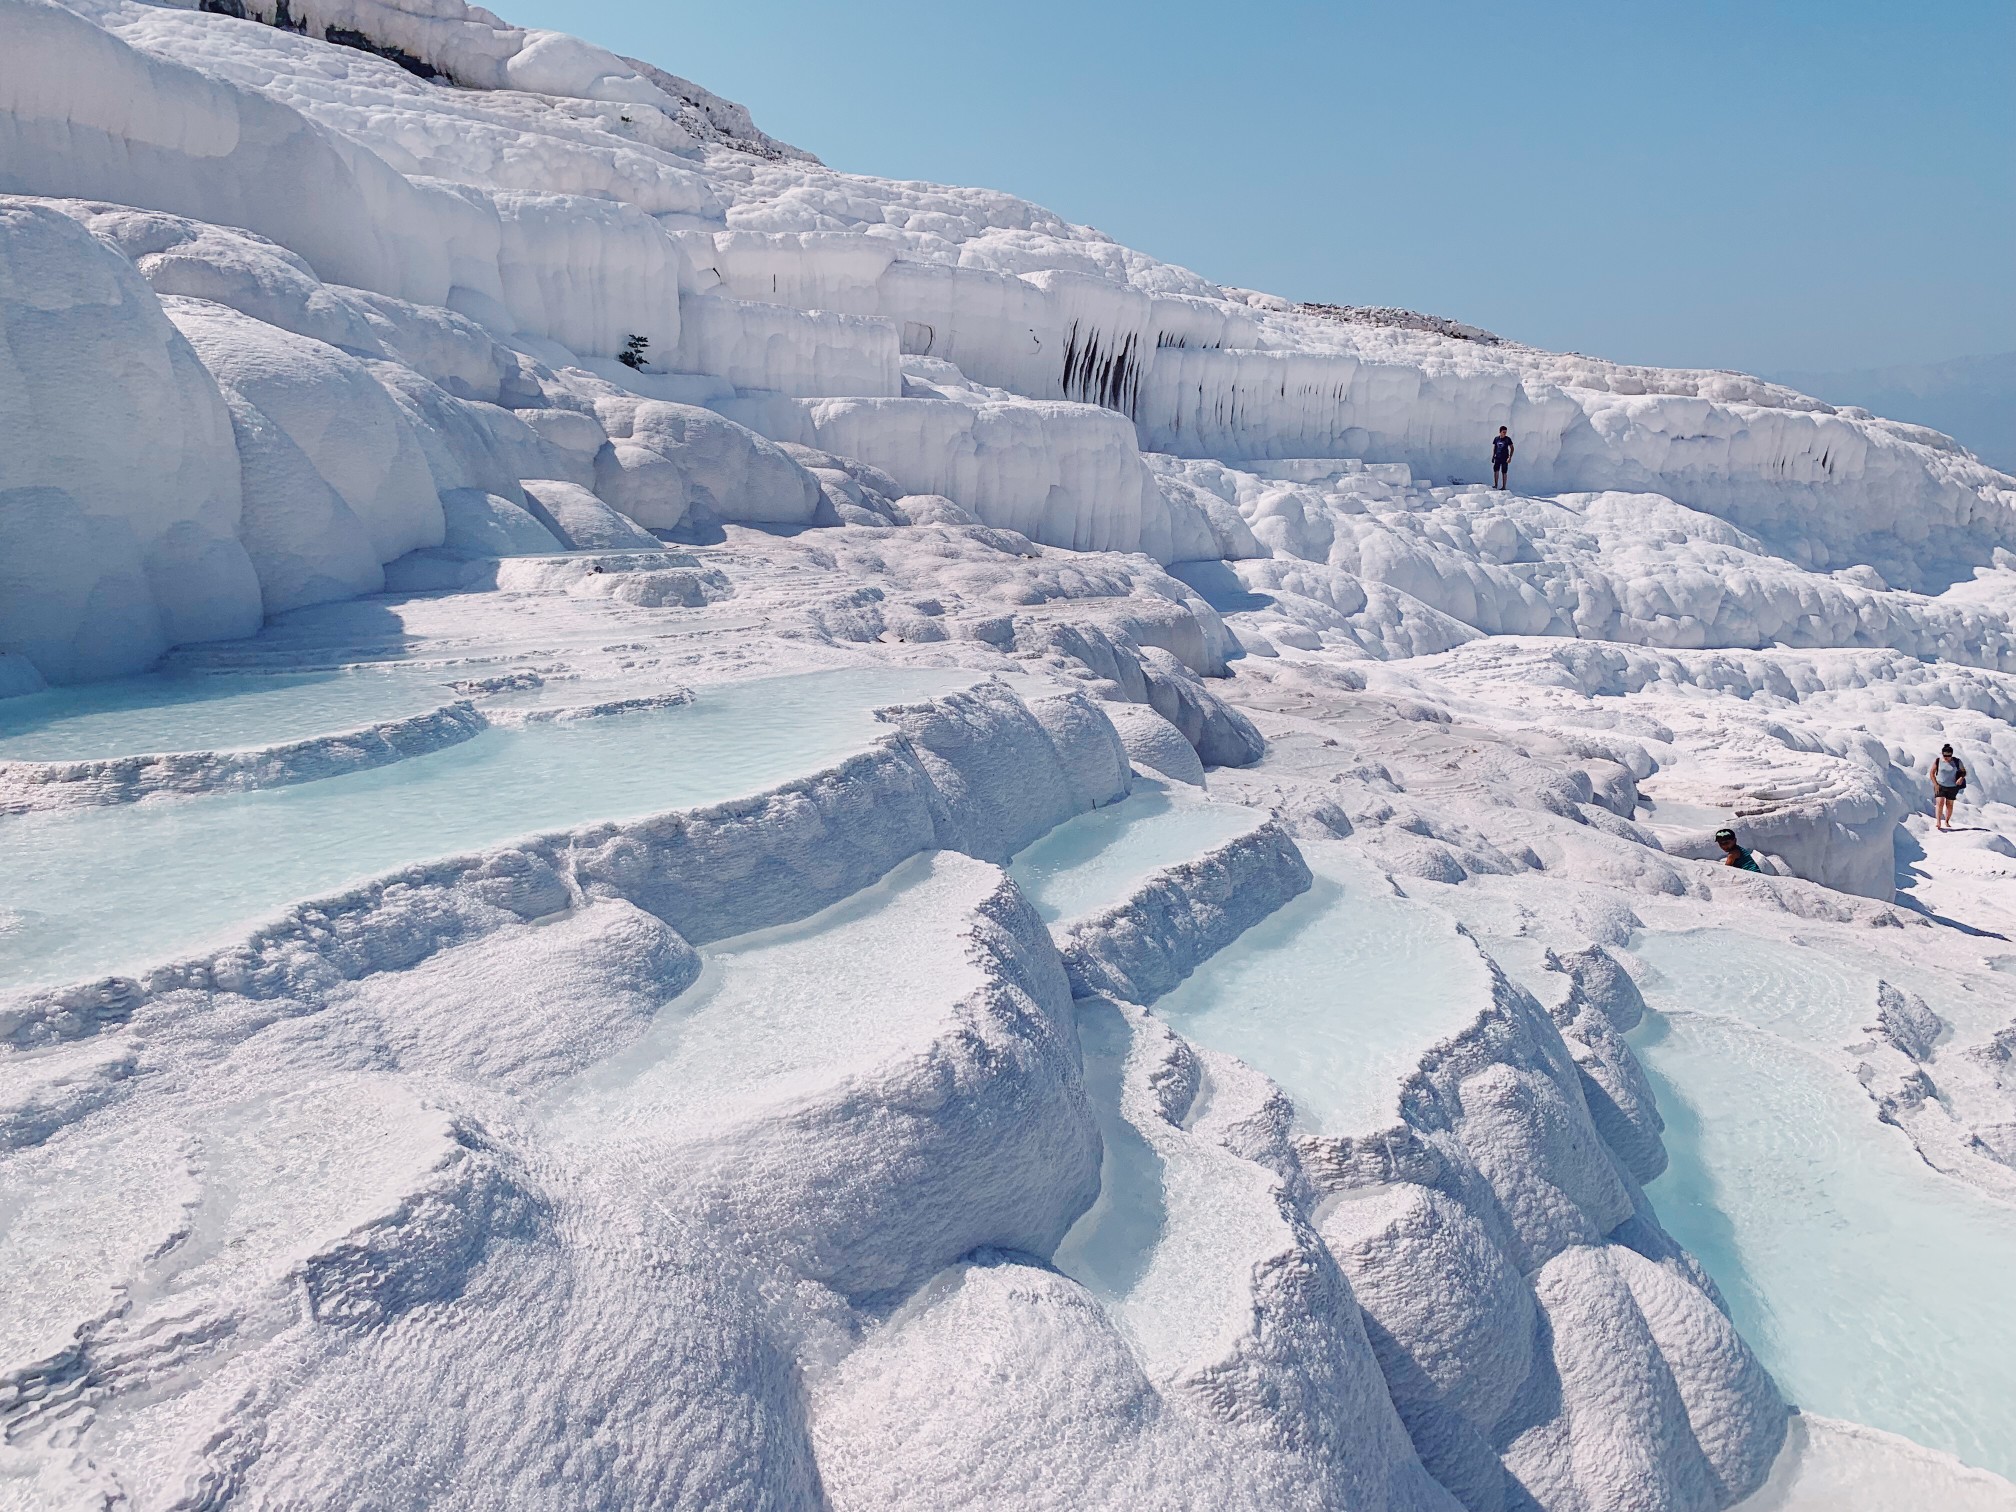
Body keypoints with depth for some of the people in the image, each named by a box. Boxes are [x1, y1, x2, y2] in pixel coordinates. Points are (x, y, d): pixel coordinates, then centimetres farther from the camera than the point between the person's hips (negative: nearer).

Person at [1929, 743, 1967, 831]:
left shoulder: (1957, 762, -3)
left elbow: (1964, 772, 5)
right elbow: (1931, 773, 2)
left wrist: (1961, 778, -16)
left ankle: (1947, 822, 26)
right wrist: (1935, 784, -8)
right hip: (1940, 786, -2)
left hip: (1952, 787, 2)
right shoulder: (1938, 762, -4)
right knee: (1940, 802, -16)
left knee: (1949, 804, 10)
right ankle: (1938, 822, -24)